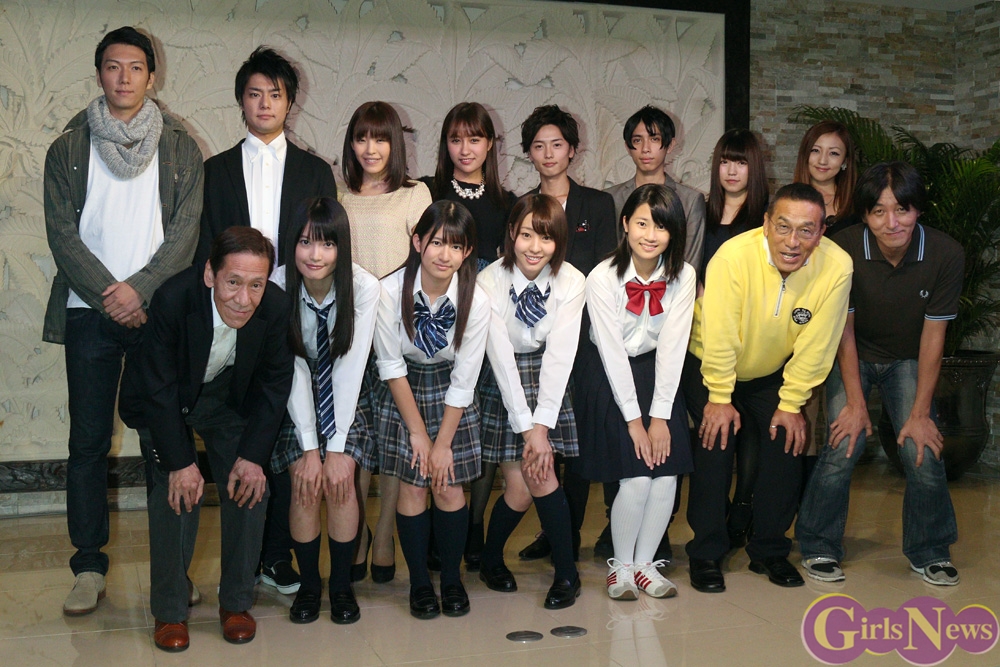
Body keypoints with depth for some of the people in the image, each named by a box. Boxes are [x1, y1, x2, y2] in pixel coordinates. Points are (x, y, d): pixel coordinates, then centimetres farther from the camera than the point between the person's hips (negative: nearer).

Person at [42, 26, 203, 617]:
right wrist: (107, 295, -10)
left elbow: (186, 229, 0)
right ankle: (89, 565, 12)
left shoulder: (180, 148, 8)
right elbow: (62, 232, 2)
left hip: (159, 310, 0)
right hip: (89, 313, 1)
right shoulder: (69, 149, 10)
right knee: (89, 441, 2)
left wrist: (141, 288, -12)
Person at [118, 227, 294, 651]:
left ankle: (236, 602, 11)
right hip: (165, 400, -3)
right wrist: (180, 462, -25)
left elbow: (274, 383, -11)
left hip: (228, 396, 3)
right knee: (177, 491, -16)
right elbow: (159, 389, -25)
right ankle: (169, 611, 1)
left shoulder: (276, 306, -25)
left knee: (250, 484, -7)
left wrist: (253, 455, -15)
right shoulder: (173, 300, -34)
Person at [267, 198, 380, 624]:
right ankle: (309, 584, 8)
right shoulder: (278, 287, -22)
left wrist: (337, 447, -22)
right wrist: (309, 448, -22)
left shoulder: (364, 287, -23)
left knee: (340, 483, -15)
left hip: (344, 397, 0)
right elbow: (292, 369, -20)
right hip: (294, 398, 0)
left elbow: (350, 368, -21)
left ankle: (341, 584, 6)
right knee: (306, 487, -14)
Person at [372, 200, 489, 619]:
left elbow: (463, 382, -13)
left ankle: (452, 578, 19)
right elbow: (392, 367, -12)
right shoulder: (390, 291, -22)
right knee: (412, 487, -3)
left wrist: (443, 443, -11)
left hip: (451, 397, 1)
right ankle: (419, 581, 16)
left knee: (449, 487, -3)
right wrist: (418, 432, -10)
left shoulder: (476, 301, -19)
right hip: (402, 394, -1)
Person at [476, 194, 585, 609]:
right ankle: (490, 559, 23)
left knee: (539, 476, -12)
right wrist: (527, 427, -19)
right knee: (520, 486, -7)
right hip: (501, 383, -1)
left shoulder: (571, 283, -12)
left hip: (547, 381, 1)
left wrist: (542, 424, -20)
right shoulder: (490, 282, -18)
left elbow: (559, 355, -15)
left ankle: (566, 572, 8)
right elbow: (501, 357, -18)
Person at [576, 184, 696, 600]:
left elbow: (672, 347, -10)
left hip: (657, 372, 3)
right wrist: (633, 419, -15)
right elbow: (612, 352, -16)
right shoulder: (603, 278, -17)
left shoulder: (683, 276, -9)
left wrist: (660, 416, -13)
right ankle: (620, 566, 10)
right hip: (608, 376, -3)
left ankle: (645, 562, 15)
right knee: (636, 479, -13)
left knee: (667, 475, -7)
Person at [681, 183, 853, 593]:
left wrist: (791, 405, -11)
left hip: (772, 372, 3)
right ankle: (706, 554, 1)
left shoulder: (837, 266, -24)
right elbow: (719, 336, -25)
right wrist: (719, 398, -17)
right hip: (709, 364, -3)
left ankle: (769, 551, 14)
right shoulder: (734, 256, -33)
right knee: (717, 442, -15)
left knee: (787, 445, -6)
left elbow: (815, 346, -16)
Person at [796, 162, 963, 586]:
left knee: (923, 452, -10)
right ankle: (819, 548, 4)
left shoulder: (946, 255, -22)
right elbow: (845, 331, -16)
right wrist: (855, 403, -17)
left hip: (907, 360, 1)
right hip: (852, 358, -1)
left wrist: (920, 413, -15)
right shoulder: (845, 250, -25)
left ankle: (929, 552, 14)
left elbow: (933, 337, -15)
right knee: (844, 447, -16)